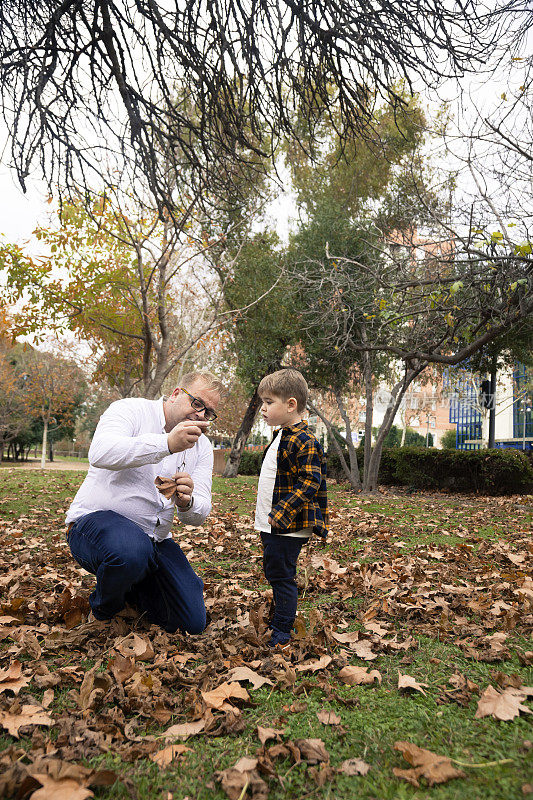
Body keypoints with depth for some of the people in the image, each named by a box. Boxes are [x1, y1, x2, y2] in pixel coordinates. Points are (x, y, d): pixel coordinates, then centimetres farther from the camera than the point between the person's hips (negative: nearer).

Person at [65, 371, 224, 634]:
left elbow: (199, 514, 0)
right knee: (132, 551, -40)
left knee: (193, 623, -2)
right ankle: (103, 608, -4)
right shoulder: (130, 410, -9)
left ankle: (131, 588, 25)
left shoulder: (202, 446, 7)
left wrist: (187, 502, -25)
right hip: (96, 520, -5)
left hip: (154, 538, 6)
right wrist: (167, 443, -39)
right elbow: (100, 453, -30)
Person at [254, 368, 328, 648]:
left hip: (288, 527, -10)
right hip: (270, 525, 10)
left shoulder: (304, 441, -19)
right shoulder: (279, 437, 13)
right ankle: (279, 615, 35)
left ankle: (281, 633, 11)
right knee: (273, 573, 20)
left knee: (281, 576, -1)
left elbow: (309, 483, -24)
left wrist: (280, 513, -27)